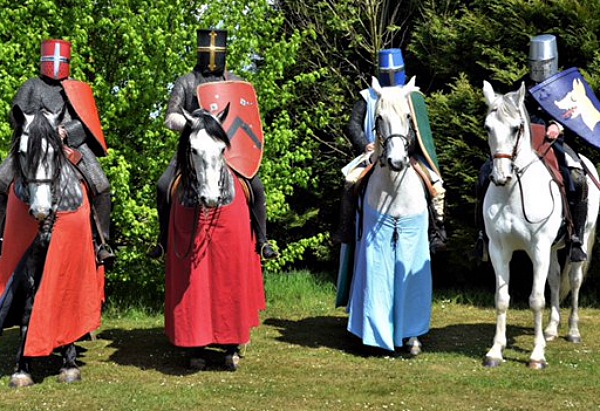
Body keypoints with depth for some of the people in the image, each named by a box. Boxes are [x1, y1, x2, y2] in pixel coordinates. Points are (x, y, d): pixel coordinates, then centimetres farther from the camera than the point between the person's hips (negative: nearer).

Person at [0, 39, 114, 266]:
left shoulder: (77, 89, 14)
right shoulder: (31, 87, 16)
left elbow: (86, 120, 1)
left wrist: (66, 130, -17)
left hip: (73, 143, -1)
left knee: (101, 186, -19)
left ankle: (101, 241, -10)